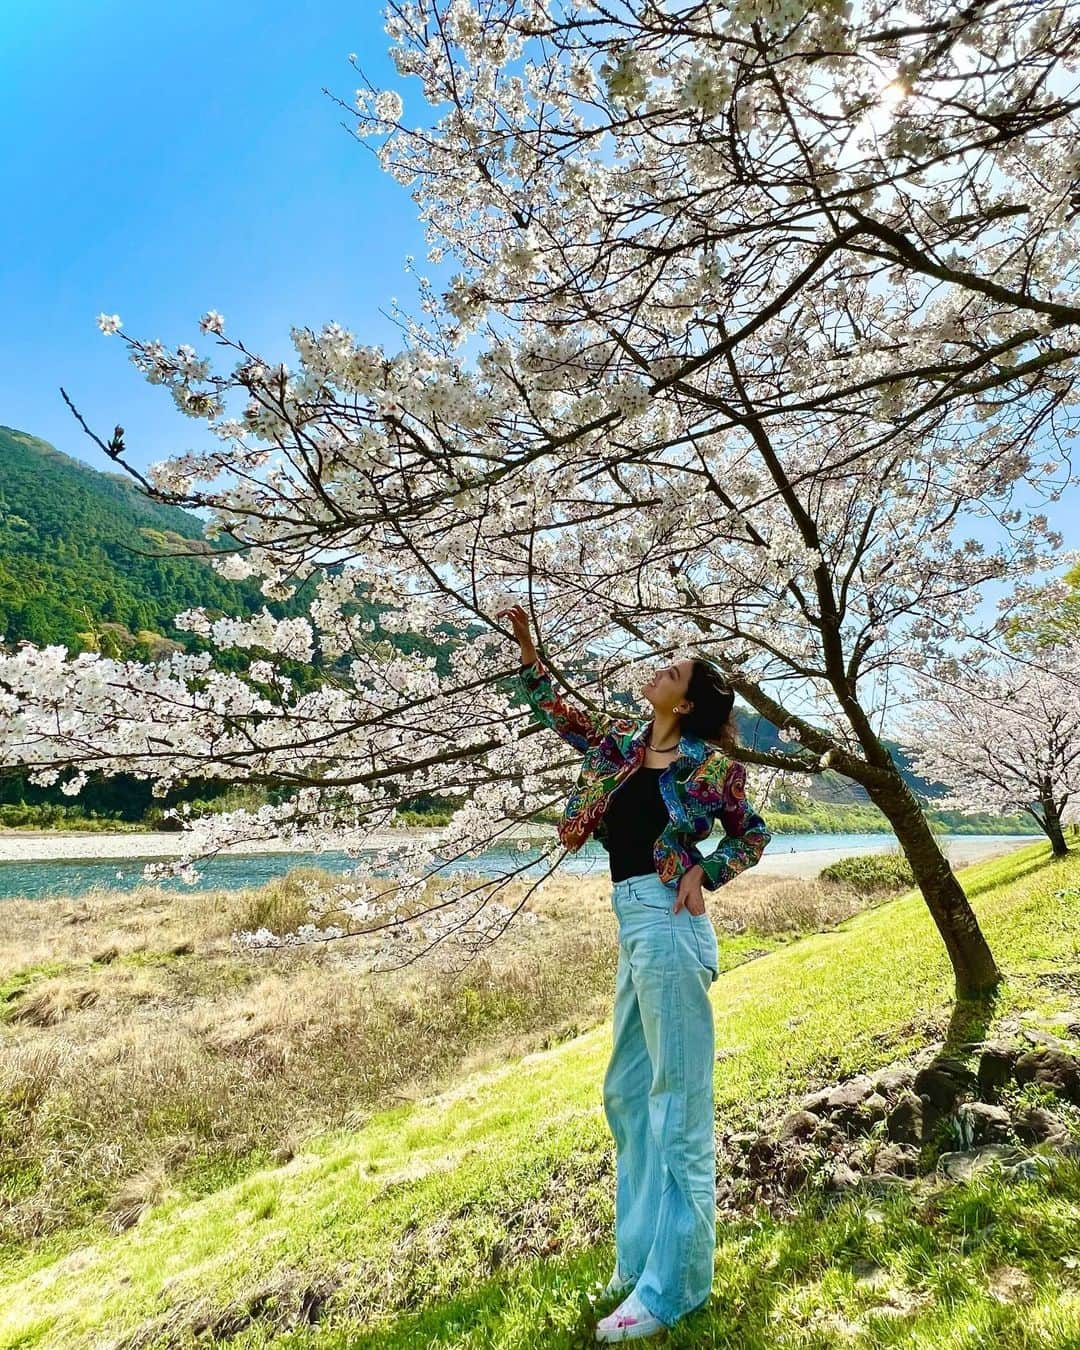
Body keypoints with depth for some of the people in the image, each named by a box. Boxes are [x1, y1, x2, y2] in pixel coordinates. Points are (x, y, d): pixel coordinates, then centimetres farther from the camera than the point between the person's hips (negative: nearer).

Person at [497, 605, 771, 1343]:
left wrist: (704, 872, -10)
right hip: (634, 926, 8)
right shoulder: (626, 742, 10)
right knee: (628, 1091, 17)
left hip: (666, 923, -8)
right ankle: (642, 1247, 34)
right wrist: (526, 645, 13)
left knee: (677, 1096, 1)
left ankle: (672, 1284, 14)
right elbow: (559, 712, 20)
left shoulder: (706, 762, -5)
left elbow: (753, 835, 5)